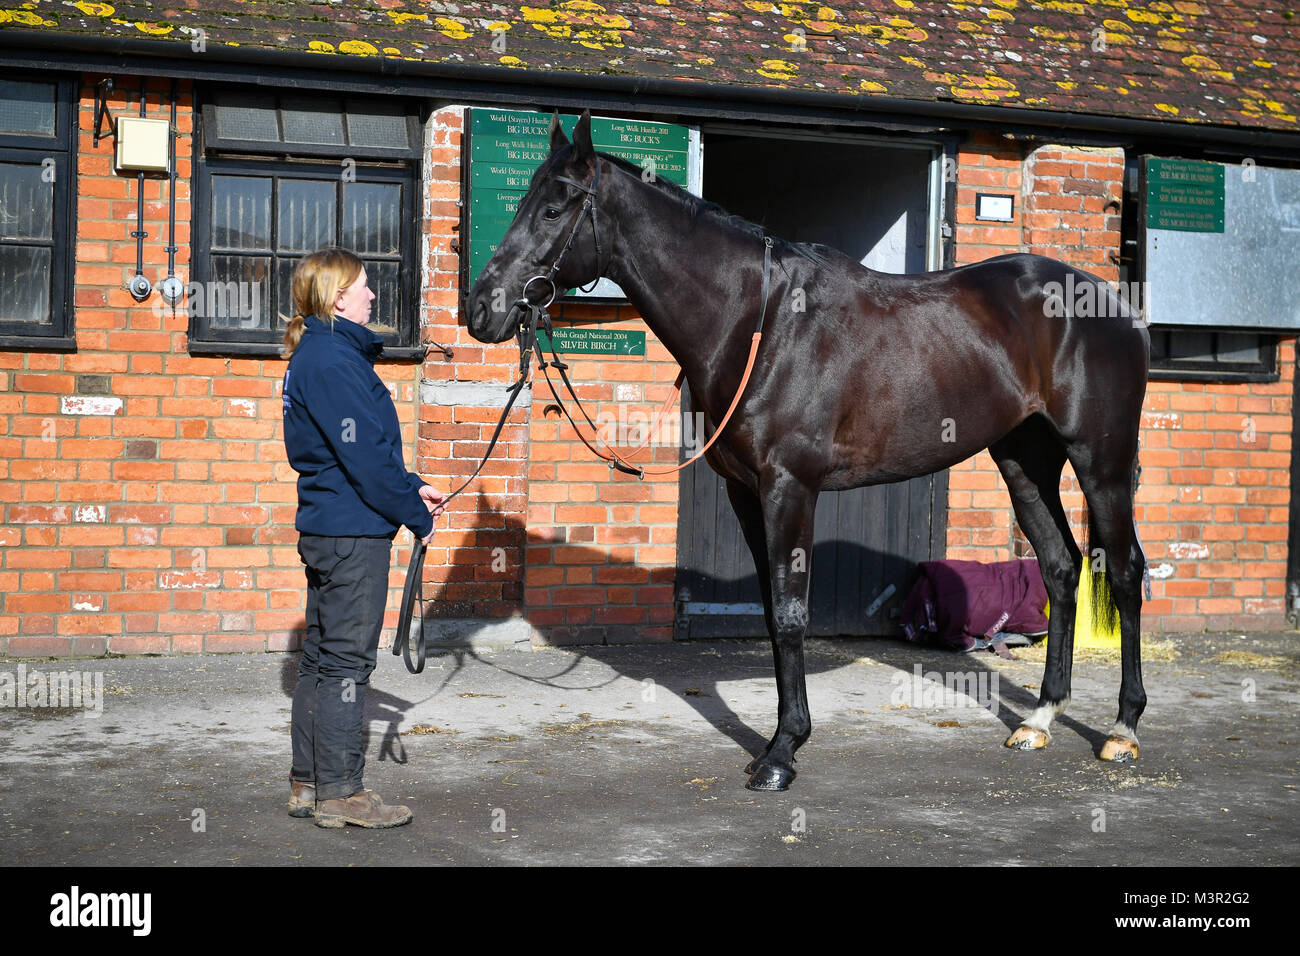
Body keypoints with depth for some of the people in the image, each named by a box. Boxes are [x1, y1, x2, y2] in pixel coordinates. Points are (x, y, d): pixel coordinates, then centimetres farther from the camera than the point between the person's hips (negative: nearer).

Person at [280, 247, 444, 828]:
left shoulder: (317, 355, 15)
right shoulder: (333, 359, -16)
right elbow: (364, 456, -20)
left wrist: (411, 488, 13)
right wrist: (417, 515, -11)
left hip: (326, 528, 10)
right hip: (353, 531, -10)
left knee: (323, 656, 14)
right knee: (347, 660, -3)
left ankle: (308, 784, 22)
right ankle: (339, 792, 4)